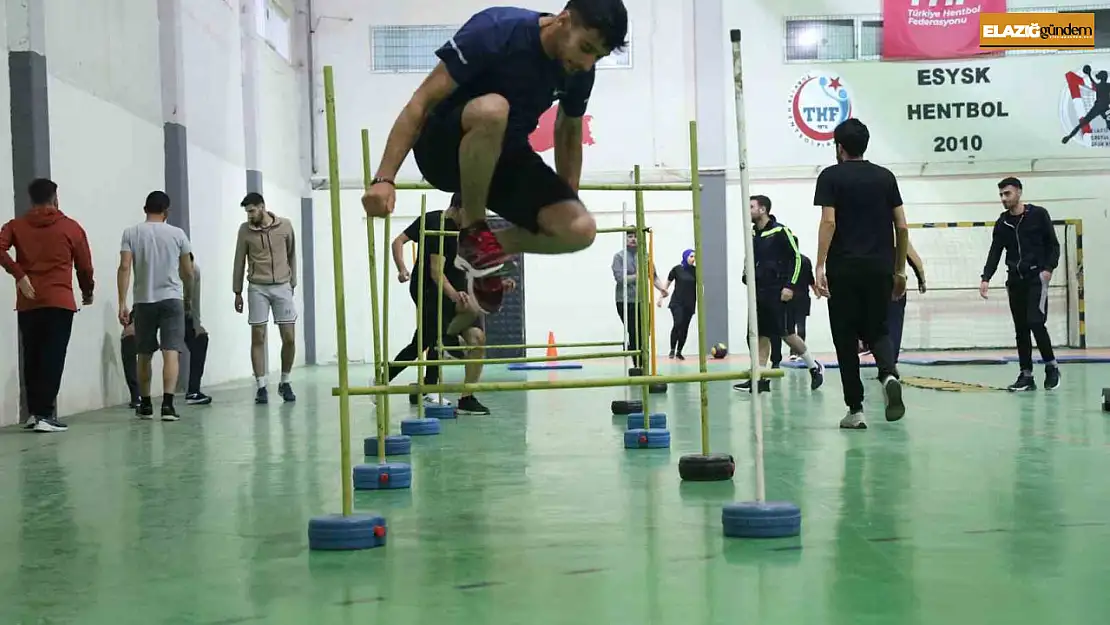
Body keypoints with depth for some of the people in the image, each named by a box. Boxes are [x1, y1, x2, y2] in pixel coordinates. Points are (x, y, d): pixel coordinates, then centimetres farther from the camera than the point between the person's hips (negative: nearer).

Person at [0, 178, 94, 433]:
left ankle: (34, 412, 13)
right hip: (60, 301, -3)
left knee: (32, 359, 12)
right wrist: (87, 293, 24)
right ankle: (45, 415, -11)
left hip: (27, 304, 3)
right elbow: (85, 266, 8)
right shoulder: (71, 227, 5)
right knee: (53, 359, -5)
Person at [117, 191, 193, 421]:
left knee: (144, 355, 13)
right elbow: (188, 273, 8)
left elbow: (124, 267, -8)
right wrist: (182, 283, 31)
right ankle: (167, 403, -19)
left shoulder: (131, 233, 2)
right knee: (170, 352, -7)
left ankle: (145, 405, 23)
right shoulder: (177, 234, 3)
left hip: (143, 301, 1)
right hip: (172, 299, -1)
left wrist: (122, 303, -8)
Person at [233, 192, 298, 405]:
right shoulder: (245, 230, 1)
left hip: (282, 287, 0)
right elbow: (239, 262, 6)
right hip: (257, 289, 0)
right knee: (258, 338, -3)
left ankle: (285, 382, 17)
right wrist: (237, 292, 7)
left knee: (289, 338, -2)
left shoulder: (285, 226, 1)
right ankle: (261, 387, 3)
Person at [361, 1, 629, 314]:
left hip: (504, 157, 5)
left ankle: (489, 245, 9)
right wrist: (384, 179, -30)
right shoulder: (497, 30, -24)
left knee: (581, 230, -17)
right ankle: (472, 231, -17)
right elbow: (422, 103, -23)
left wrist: (568, 203, 16)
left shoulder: (580, 71, -6)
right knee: (492, 109, -40)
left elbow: (569, 131, 14)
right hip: (445, 149, -5)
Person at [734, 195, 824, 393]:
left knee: (786, 333, -4)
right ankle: (760, 378, 6)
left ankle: (815, 367, 13)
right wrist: (748, 278, 12)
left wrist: (790, 286, -15)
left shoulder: (780, 231, -11)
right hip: (760, 293, 7)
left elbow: (797, 257, -11)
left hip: (779, 293, -7)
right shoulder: (753, 234, 10)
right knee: (762, 335, 5)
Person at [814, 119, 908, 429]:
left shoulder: (831, 176, 1)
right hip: (880, 267, 3)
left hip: (844, 269, -3)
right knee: (877, 330, 14)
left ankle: (855, 409, 5)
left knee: (846, 338, 5)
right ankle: (889, 374, -18)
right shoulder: (885, 176, 11)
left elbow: (829, 222, -12)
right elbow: (901, 226, 9)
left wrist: (820, 266, -13)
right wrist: (900, 269, 16)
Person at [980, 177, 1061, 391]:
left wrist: (1048, 268, -13)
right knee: (1020, 329, 4)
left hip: (1036, 277, -5)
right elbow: (995, 252, 6)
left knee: (1035, 322, -16)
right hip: (1015, 280, 5)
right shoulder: (1002, 223, 10)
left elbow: (1053, 245, 0)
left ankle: (1051, 367, 1)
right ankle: (1026, 375, 8)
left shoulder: (1038, 214, -1)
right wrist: (986, 278, -6)